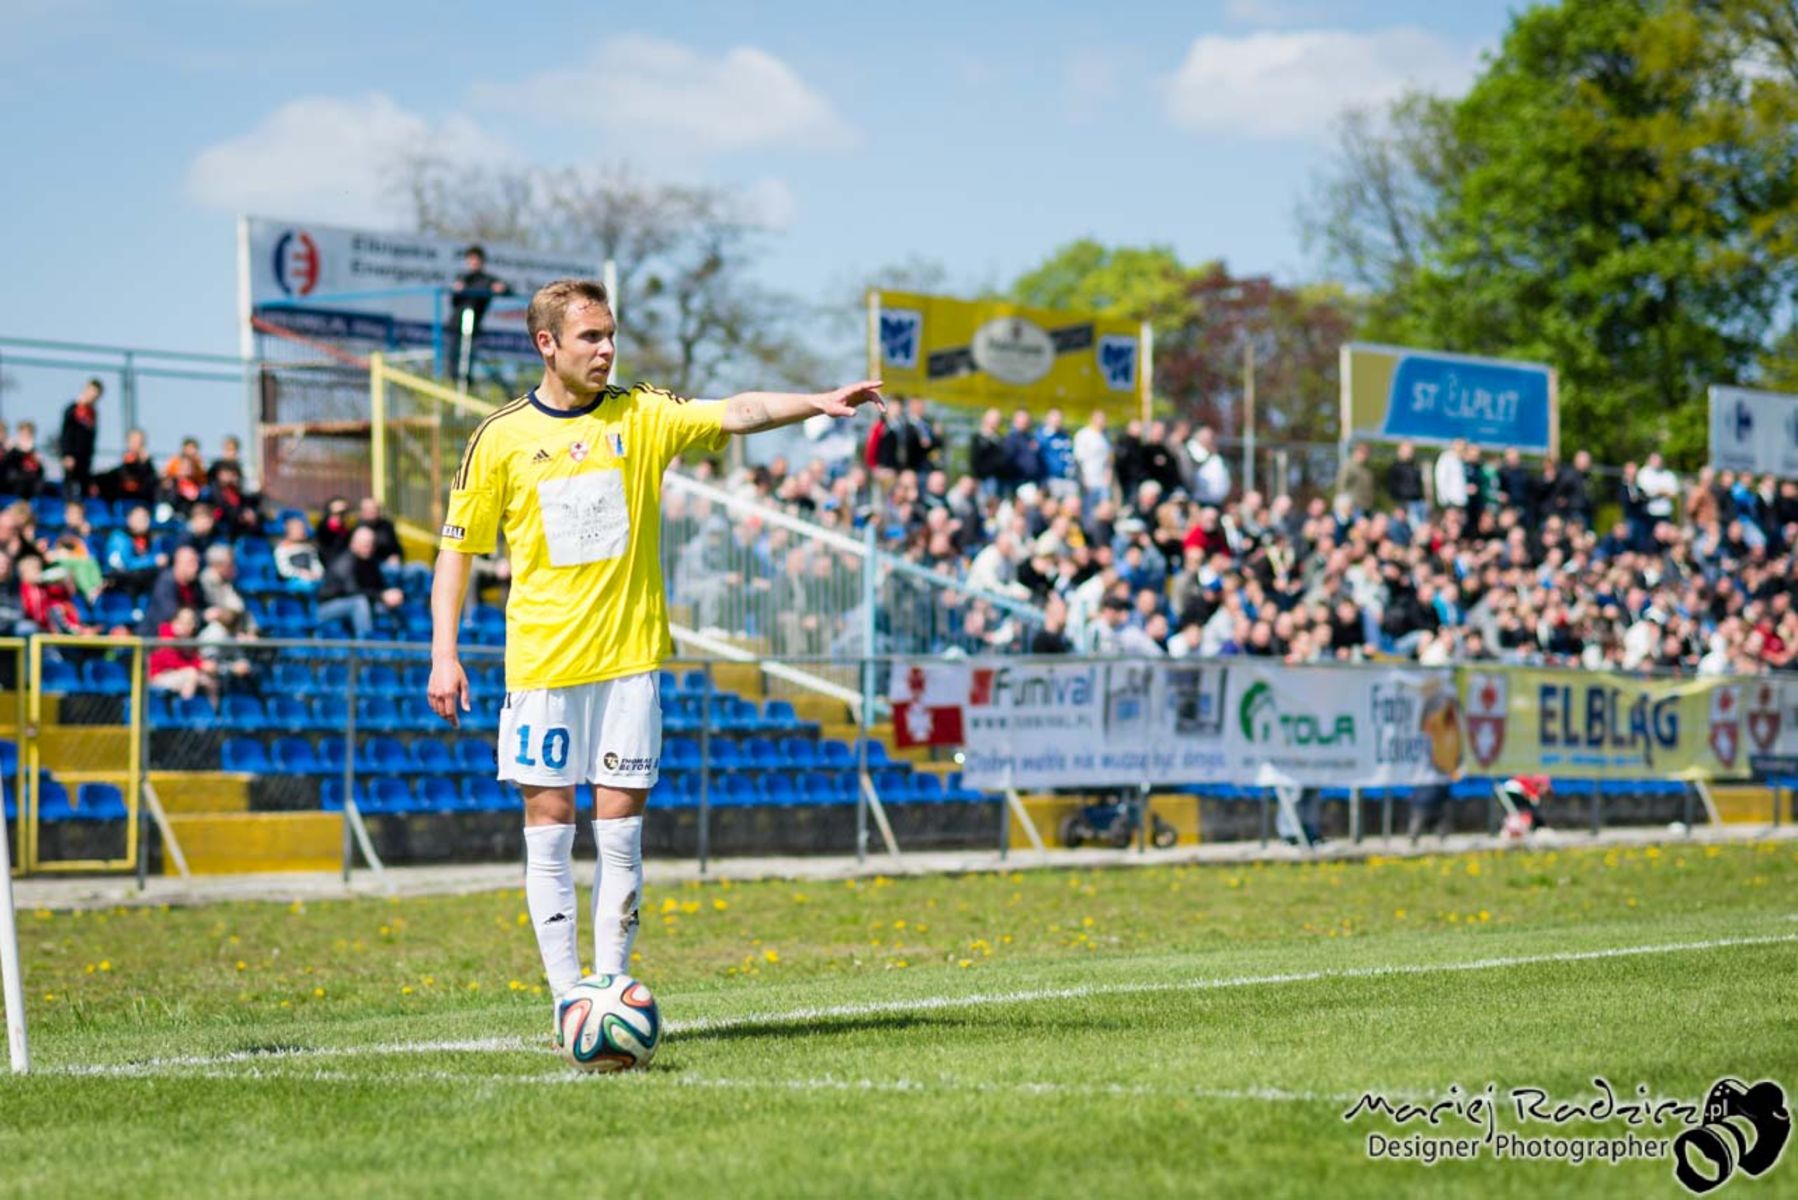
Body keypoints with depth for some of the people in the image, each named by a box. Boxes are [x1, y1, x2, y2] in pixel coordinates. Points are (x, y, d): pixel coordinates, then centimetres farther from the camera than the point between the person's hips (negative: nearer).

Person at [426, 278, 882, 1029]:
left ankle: (611, 986, 7)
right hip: (541, 661, -1)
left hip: (629, 657, 1)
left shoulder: (642, 417, 3)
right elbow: (457, 550, 4)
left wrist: (819, 403, -27)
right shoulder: (501, 439, 0)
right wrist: (444, 653, -3)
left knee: (621, 827, 1)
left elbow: (736, 413, -10)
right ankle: (567, 996, 4)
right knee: (549, 825, -1)